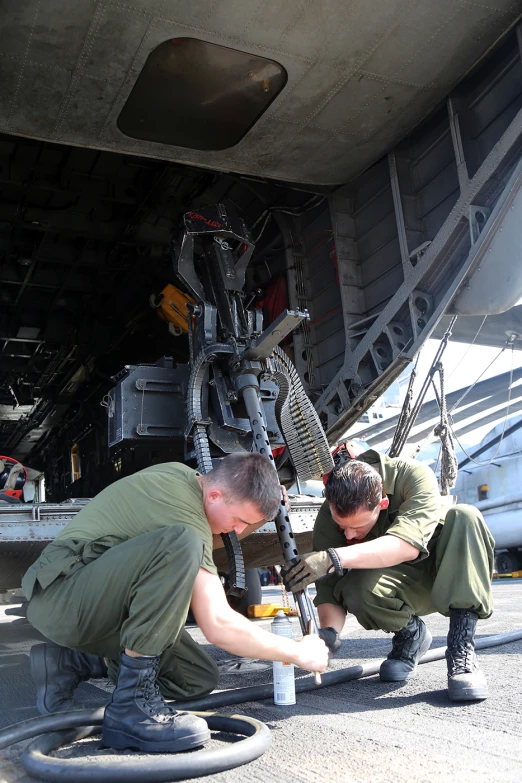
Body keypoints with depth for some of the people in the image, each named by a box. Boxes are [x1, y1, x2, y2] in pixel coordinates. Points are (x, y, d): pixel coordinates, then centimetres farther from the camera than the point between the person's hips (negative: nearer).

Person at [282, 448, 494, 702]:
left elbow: (408, 543, -45)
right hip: (399, 591, 1)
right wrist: (329, 631, -39)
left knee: (464, 516, -32)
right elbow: (329, 586, -19)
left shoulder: (413, 476, -30)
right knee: (357, 588, -34)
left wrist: (335, 557, -55)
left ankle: (462, 649, -29)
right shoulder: (328, 518, -20)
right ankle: (409, 632, -1)